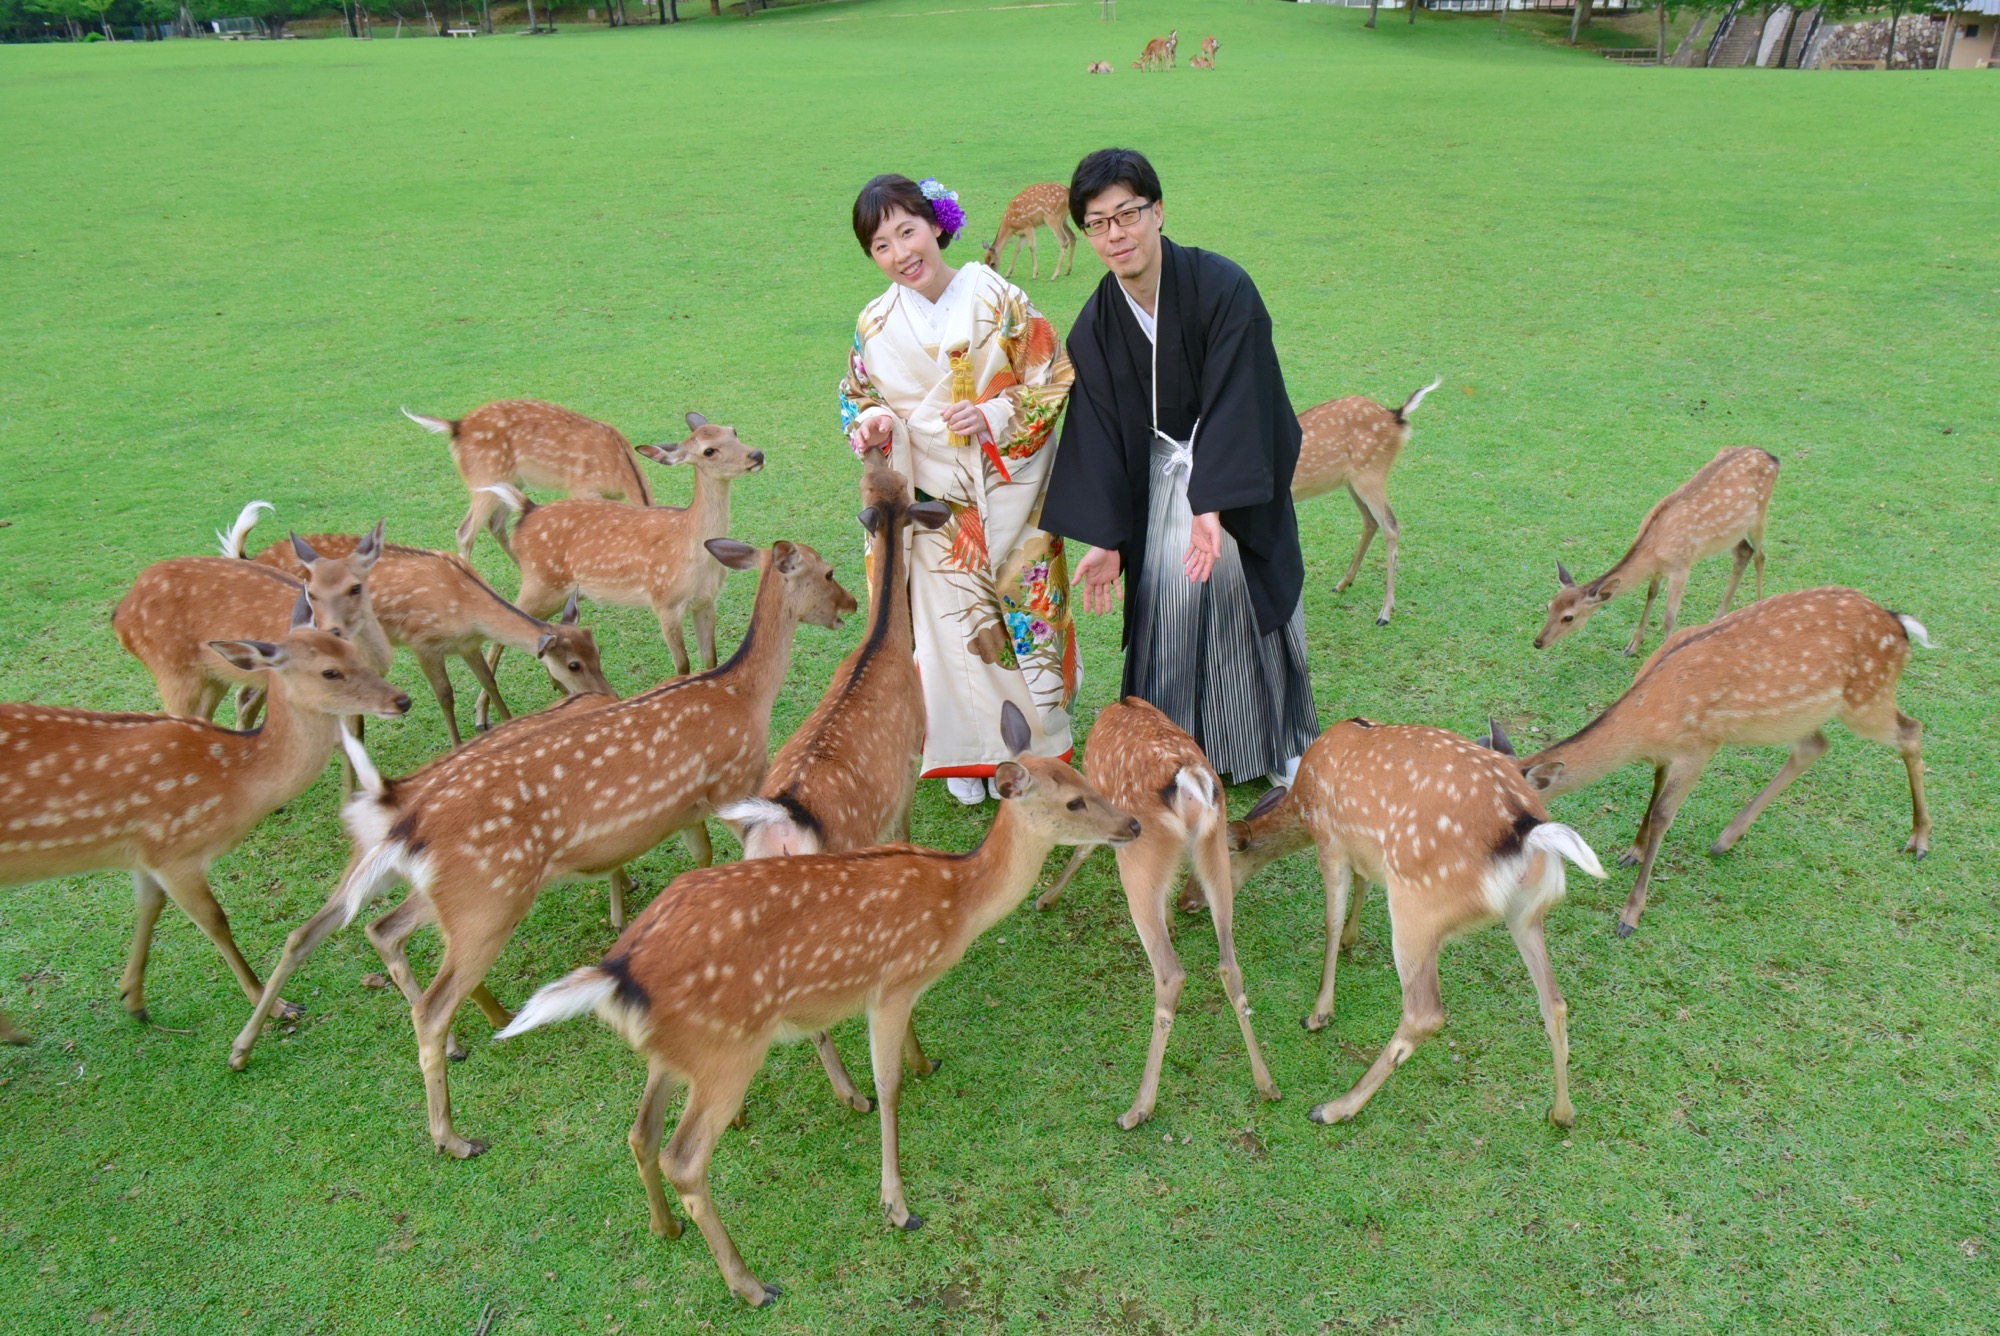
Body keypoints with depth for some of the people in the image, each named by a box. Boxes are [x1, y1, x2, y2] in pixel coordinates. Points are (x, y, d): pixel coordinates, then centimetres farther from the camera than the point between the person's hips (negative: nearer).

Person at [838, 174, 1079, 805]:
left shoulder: (998, 299, -9)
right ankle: (966, 753, 26)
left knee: (1020, 613, 8)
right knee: (949, 625, 7)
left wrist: (993, 416, -19)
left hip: (1008, 496, -1)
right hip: (933, 502, 2)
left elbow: (1053, 380, -5)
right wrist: (872, 423, -13)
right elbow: (859, 395, 10)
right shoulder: (875, 324, -2)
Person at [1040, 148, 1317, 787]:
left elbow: (1233, 404, -25)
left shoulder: (1223, 288, -21)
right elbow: (1101, 435, -5)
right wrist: (1106, 536, -9)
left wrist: (1213, 505, -34)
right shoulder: (1096, 326, -7)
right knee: (1167, 610, 1)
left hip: (1237, 476, -3)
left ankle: (1282, 746, 27)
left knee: (1251, 602, 6)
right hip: (1162, 479, 3)